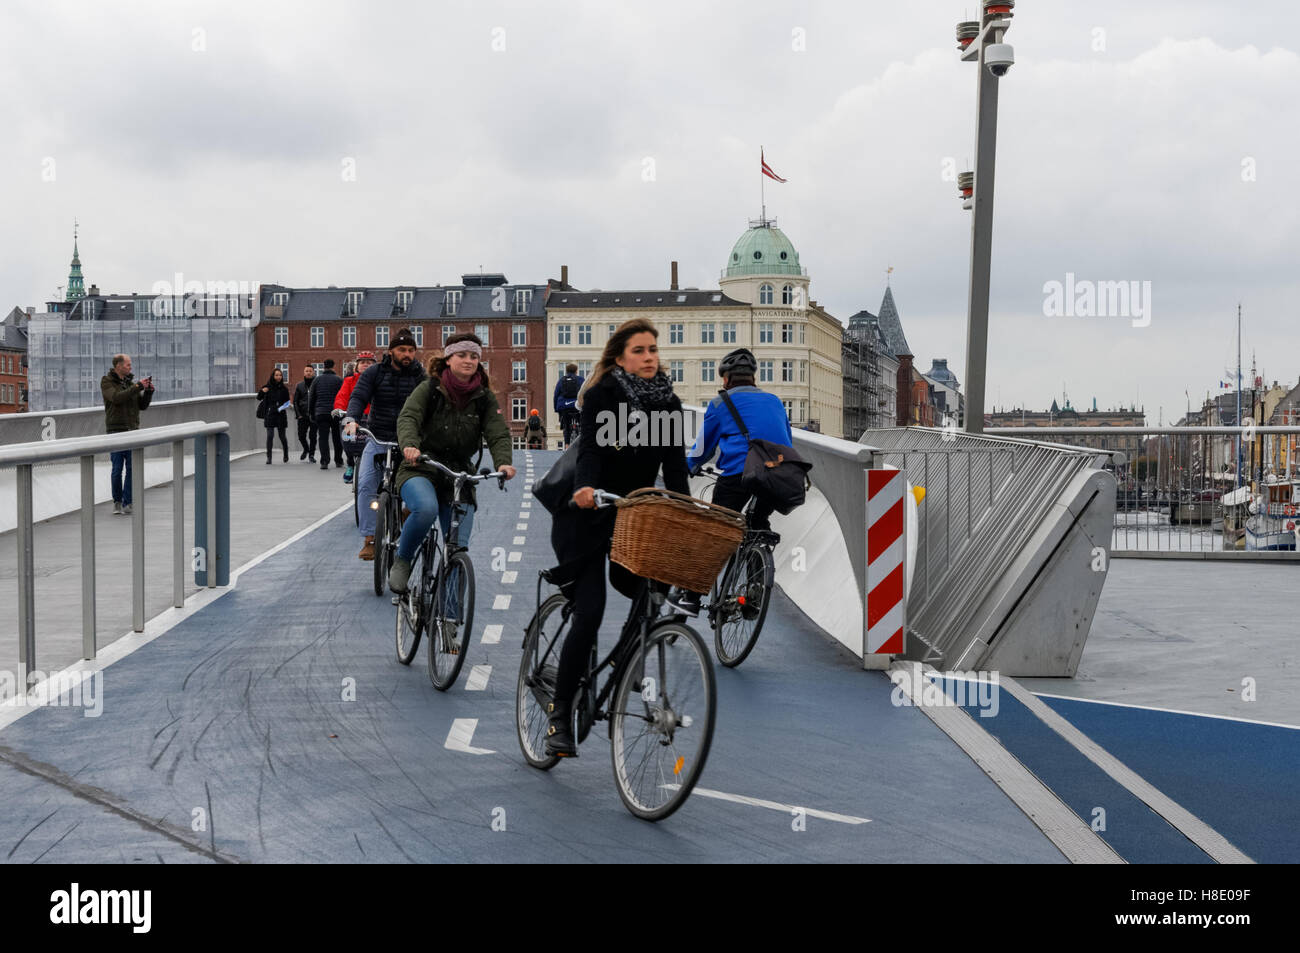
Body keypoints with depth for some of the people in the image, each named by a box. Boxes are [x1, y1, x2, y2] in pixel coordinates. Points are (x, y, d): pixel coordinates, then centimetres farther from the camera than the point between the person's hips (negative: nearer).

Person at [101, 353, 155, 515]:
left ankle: (127, 503, 1)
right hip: (115, 431, -4)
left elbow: (143, 406, 12)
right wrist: (138, 387, -21)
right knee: (117, 469, -1)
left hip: (133, 430, 4)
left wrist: (149, 391, -4)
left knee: (132, 468, -3)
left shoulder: (131, 383, 12)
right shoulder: (106, 382, -2)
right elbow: (117, 398, -20)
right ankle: (117, 501, 14)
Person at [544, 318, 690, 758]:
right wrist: (586, 488, -47)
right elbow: (590, 449, -27)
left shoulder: (668, 404, 0)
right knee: (589, 613, -12)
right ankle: (559, 714, -3)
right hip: (585, 512, -5)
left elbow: (675, 466, -6)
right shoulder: (601, 396, -13)